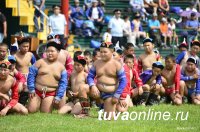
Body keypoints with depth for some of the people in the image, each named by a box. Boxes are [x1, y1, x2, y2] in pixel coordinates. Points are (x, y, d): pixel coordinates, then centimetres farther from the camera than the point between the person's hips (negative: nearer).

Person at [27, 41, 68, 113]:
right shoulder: (40, 62, -1)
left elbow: (63, 83, 3)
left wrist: (58, 97, -5)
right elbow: (31, 74, -2)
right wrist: (31, 89, -7)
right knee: (31, 111, -8)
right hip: (37, 91, 0)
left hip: (50, 94, 1)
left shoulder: (61, 67, 4)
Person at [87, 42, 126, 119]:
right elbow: (90, 76, 4)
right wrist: (92, 86, -19)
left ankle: (113, 107, 32)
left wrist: (116, 96, -14)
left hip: (110, 94, -3)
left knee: (108, 117, -4)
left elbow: (123, 81, -9)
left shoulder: (116, 65, -8)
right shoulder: (96, 63, 3)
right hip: (98, 91, 3)